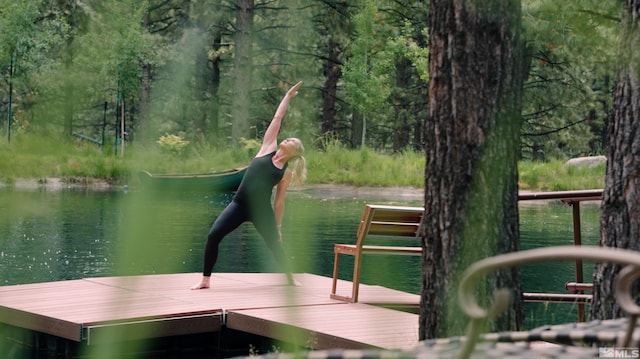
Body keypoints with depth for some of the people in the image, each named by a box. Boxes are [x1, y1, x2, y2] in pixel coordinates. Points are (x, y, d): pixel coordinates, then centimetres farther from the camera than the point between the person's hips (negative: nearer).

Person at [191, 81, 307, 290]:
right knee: (213, 235, -14)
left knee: (276, 245, 7)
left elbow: (279, 201, 9)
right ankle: (205, 280, -4)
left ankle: (291, 280, 31)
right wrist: (288, 97, 17)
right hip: (240, 204, 0)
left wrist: (277, 226, 7)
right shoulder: (268, 148, 7)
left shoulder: (286, 173, 4)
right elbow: (277, 119, 9)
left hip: (261, 210, 0)